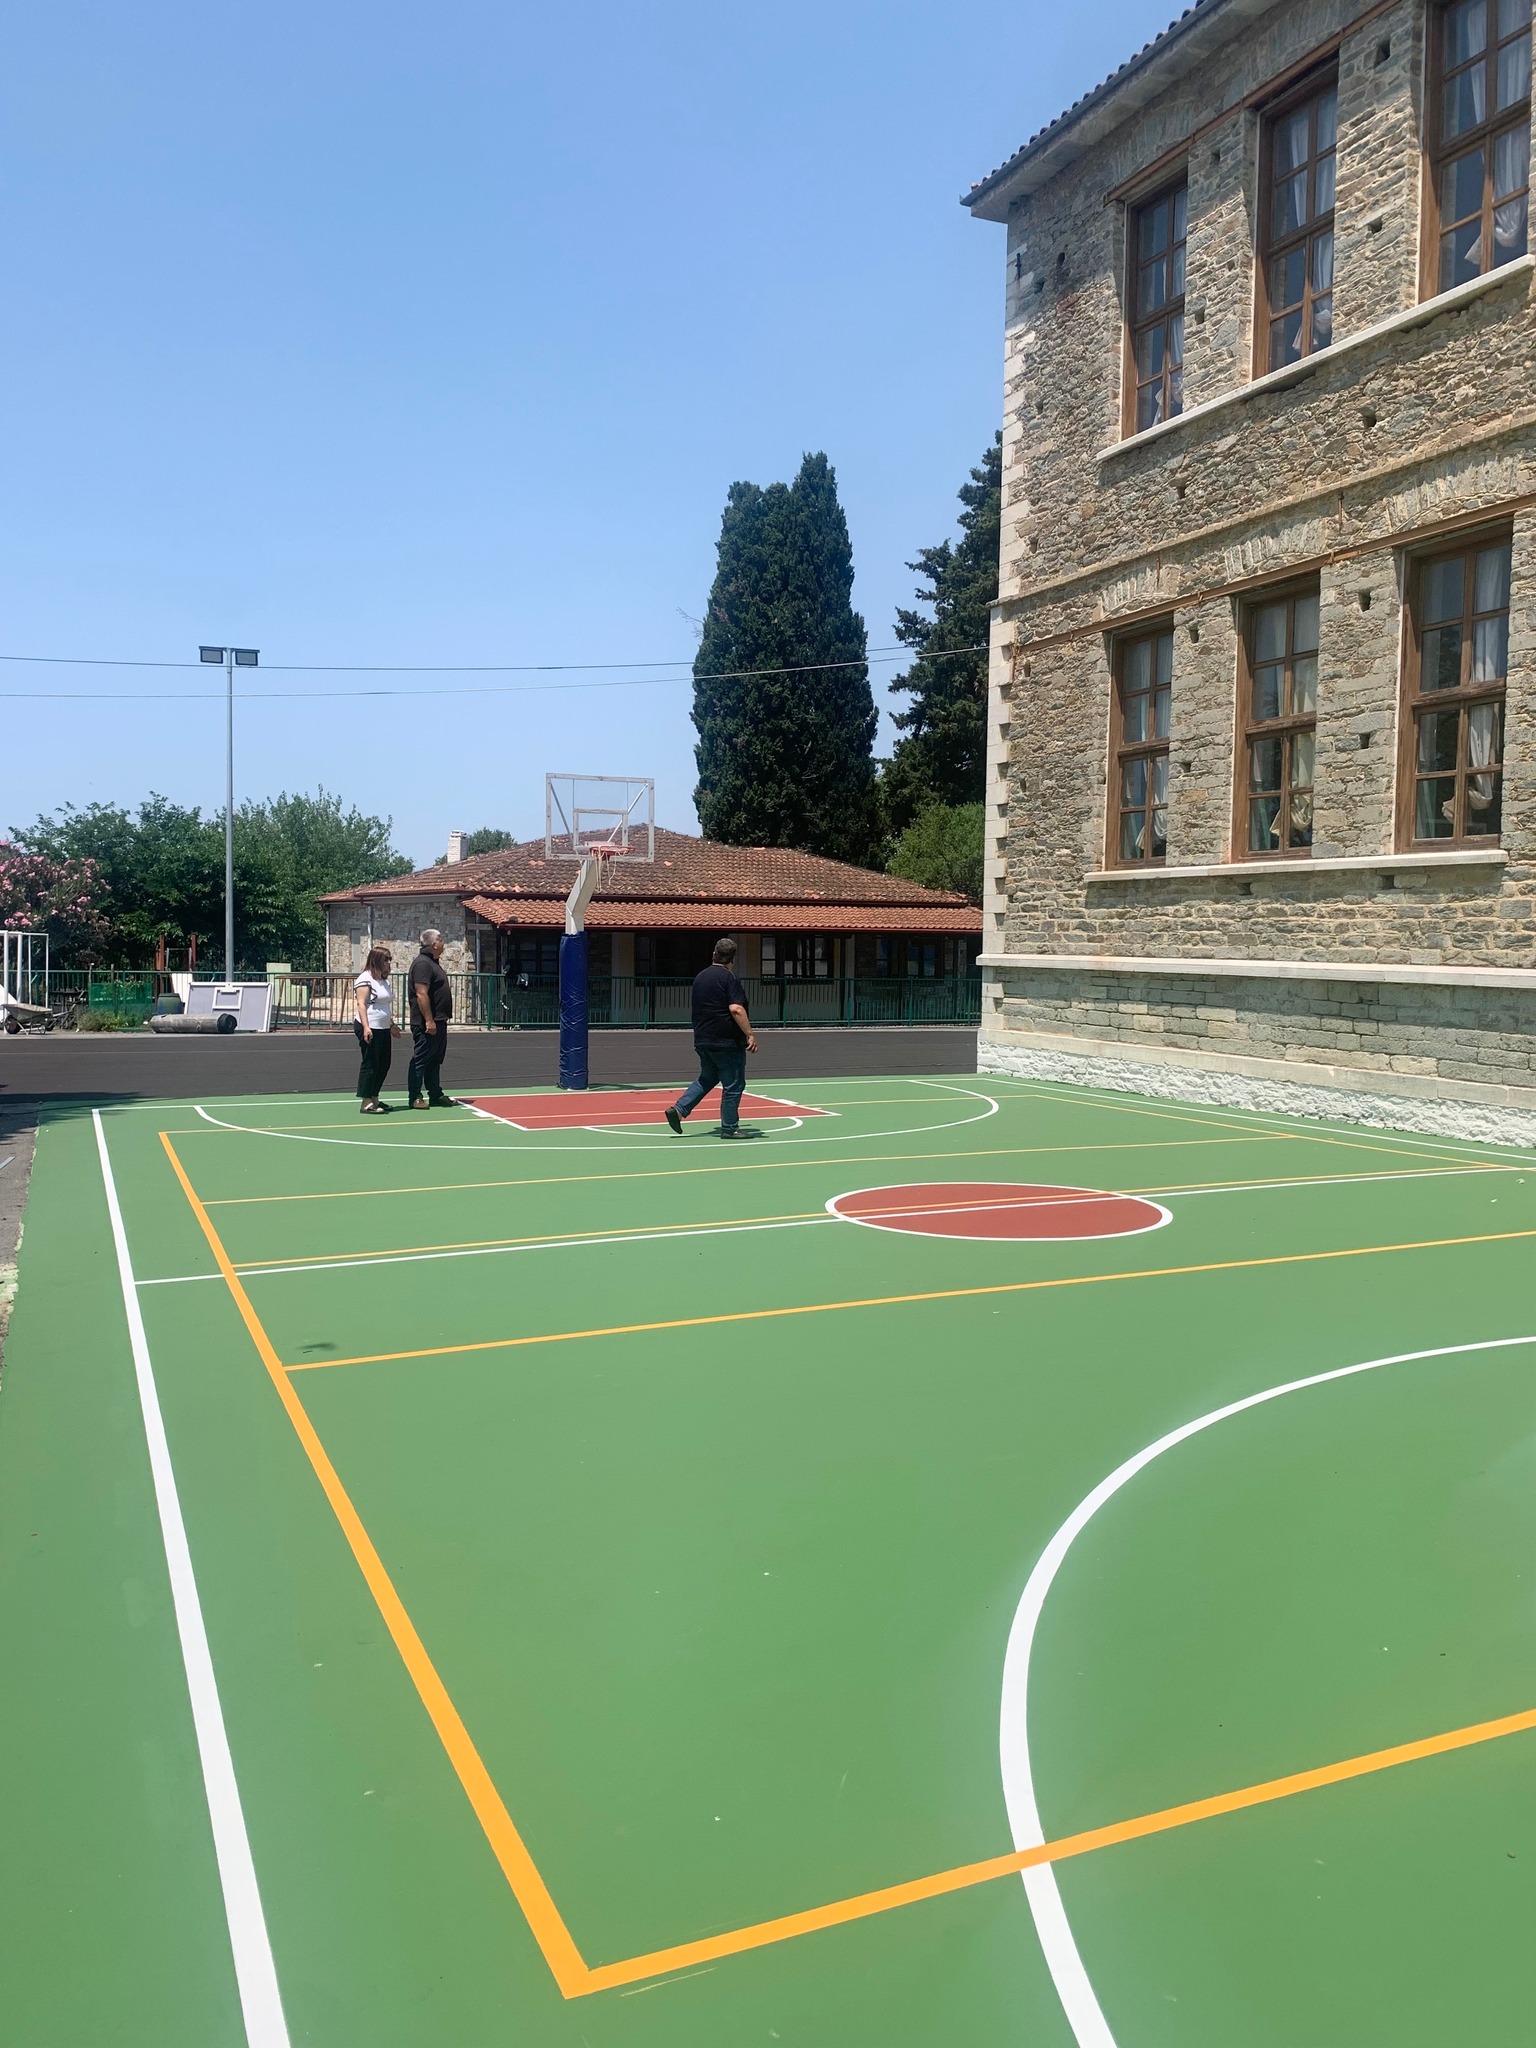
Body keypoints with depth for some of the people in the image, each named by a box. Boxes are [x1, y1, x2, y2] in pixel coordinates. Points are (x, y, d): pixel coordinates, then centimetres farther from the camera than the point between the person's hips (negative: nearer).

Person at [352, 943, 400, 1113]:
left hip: (384, 1029, 9)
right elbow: (361, 1004, -18)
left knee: (384, 1064, 12)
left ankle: (374, 1098, 22)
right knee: (370, 1064, -6)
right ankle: (366, 1103, -2)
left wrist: (392, 1024, 29)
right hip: (370, 1029, -9)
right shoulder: (365, 979, -11)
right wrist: (366, 1027, -26)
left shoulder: (384, 981, 17)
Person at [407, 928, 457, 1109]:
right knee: (421, 1060, -5)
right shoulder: (422, 963, -15)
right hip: (427, 1024, -11)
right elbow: (421, 994, -22)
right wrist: (429, 1020, -25)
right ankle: (415, 1097, -1)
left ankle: (435, 1095, 21)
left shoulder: (431, 963, 17)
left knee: (435, 1060, 14)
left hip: (438, 1022, 11)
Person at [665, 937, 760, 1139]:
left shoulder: (700, 977, 12)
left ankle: (679, 1109, 8)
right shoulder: (728, 977, -12)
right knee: (733, 1084, 2)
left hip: (702, 1039, 8)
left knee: (707, 1078, 21)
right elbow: (736, 1009, -22)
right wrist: (750, 1034, -19)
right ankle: (729, 1127, 7)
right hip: (727, 1042, -8)